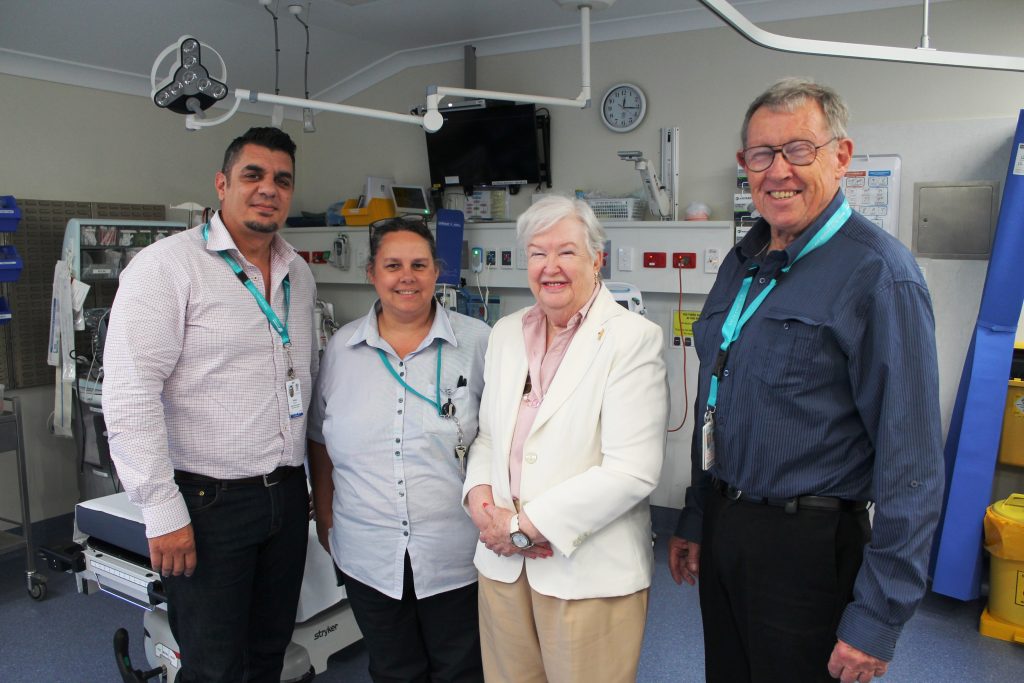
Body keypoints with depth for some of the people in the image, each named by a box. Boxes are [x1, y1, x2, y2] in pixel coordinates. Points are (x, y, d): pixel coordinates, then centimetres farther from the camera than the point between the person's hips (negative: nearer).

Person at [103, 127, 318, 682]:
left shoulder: (298, 274, 10)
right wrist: (163, 511, -18)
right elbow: (129, 395, -17)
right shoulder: (167, 265, -11)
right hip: (208, 502, -6)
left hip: (287, 494, 6)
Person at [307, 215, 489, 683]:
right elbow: (321, 441, 11)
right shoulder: (342, 347, 3)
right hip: (368, 555, 3)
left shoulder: (477, 342, -6)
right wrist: (325, 517, 12)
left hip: (456, 554, -2)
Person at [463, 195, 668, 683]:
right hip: (503, 561, 5)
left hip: (589, 569, -5)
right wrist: (480, 498, -6)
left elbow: (632, 470, -17)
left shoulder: (632, 339, -11)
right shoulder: (505, 333, 9)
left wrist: (526, 525, -16)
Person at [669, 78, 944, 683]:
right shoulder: (742, 263, 7)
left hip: (807, 544, -7)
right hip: (722, 527, 7)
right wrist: (696, 520, 15)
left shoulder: (878, 273, -16)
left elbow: (911, 462, -19)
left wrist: (879, 619, -17)